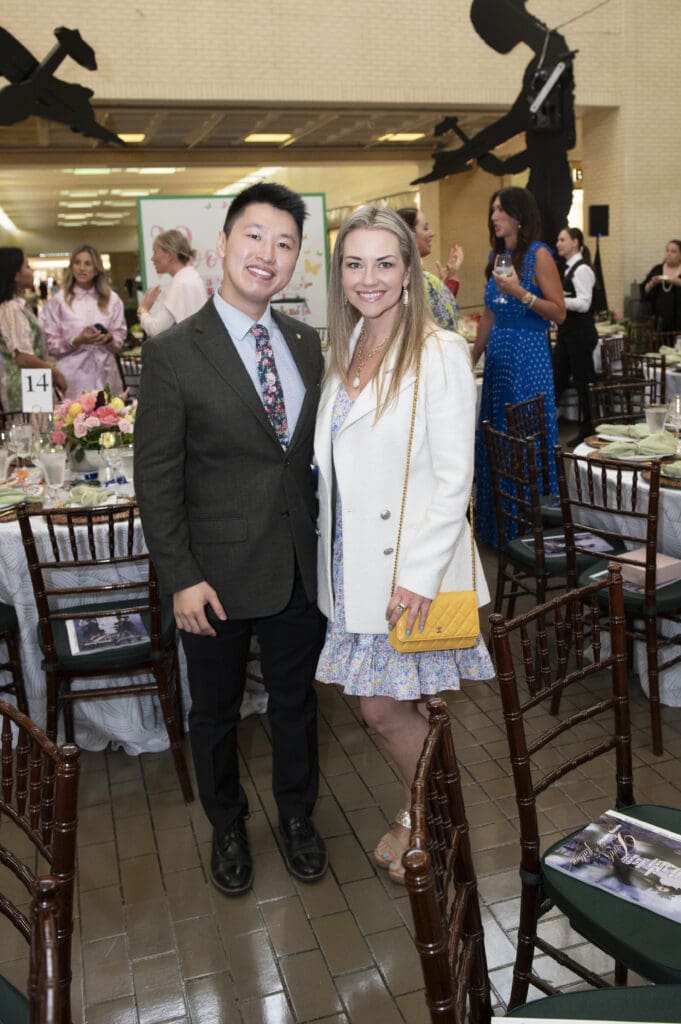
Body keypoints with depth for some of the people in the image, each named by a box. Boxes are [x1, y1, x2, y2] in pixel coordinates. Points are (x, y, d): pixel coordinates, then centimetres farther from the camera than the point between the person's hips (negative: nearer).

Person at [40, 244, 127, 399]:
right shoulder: (58, 301, 2)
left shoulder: (111, 299, 12)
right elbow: (51, 344, 0)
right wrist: (76, 341, -14)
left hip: (105, 374, 3)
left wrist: (109, 338, -8)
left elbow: (120, 337, 13)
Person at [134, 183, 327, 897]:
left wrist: (326, 544, 5)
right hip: (219, 575, -4)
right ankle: (227, 828, 42)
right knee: (215, 713, 16)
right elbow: (155, 478, -11)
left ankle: (297, 817, 44)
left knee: (296, 702, 20)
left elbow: (316, 451, 9)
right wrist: (181, 578, -14)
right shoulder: (173, 353, -12)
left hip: (300, 568, 4)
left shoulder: (305, 343, 3)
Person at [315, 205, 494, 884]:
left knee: (384, 707, 3)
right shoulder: (343, 352, 10)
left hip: (413, 568, -6)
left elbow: (454, 477, -15)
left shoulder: (440, 353, -12)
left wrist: (419, 574, -20)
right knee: (382, 707, 14)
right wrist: (335, 559, 7)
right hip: (352, 565, 6)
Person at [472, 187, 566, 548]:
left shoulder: (538, 255, -8)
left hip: (529, 355, -7)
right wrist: (472, 358, 15)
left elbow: (559, 312, -12)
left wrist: (520, 293, -22)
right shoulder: (496, 256, 12)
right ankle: (498, 525, 24)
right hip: (497, 354, 7)